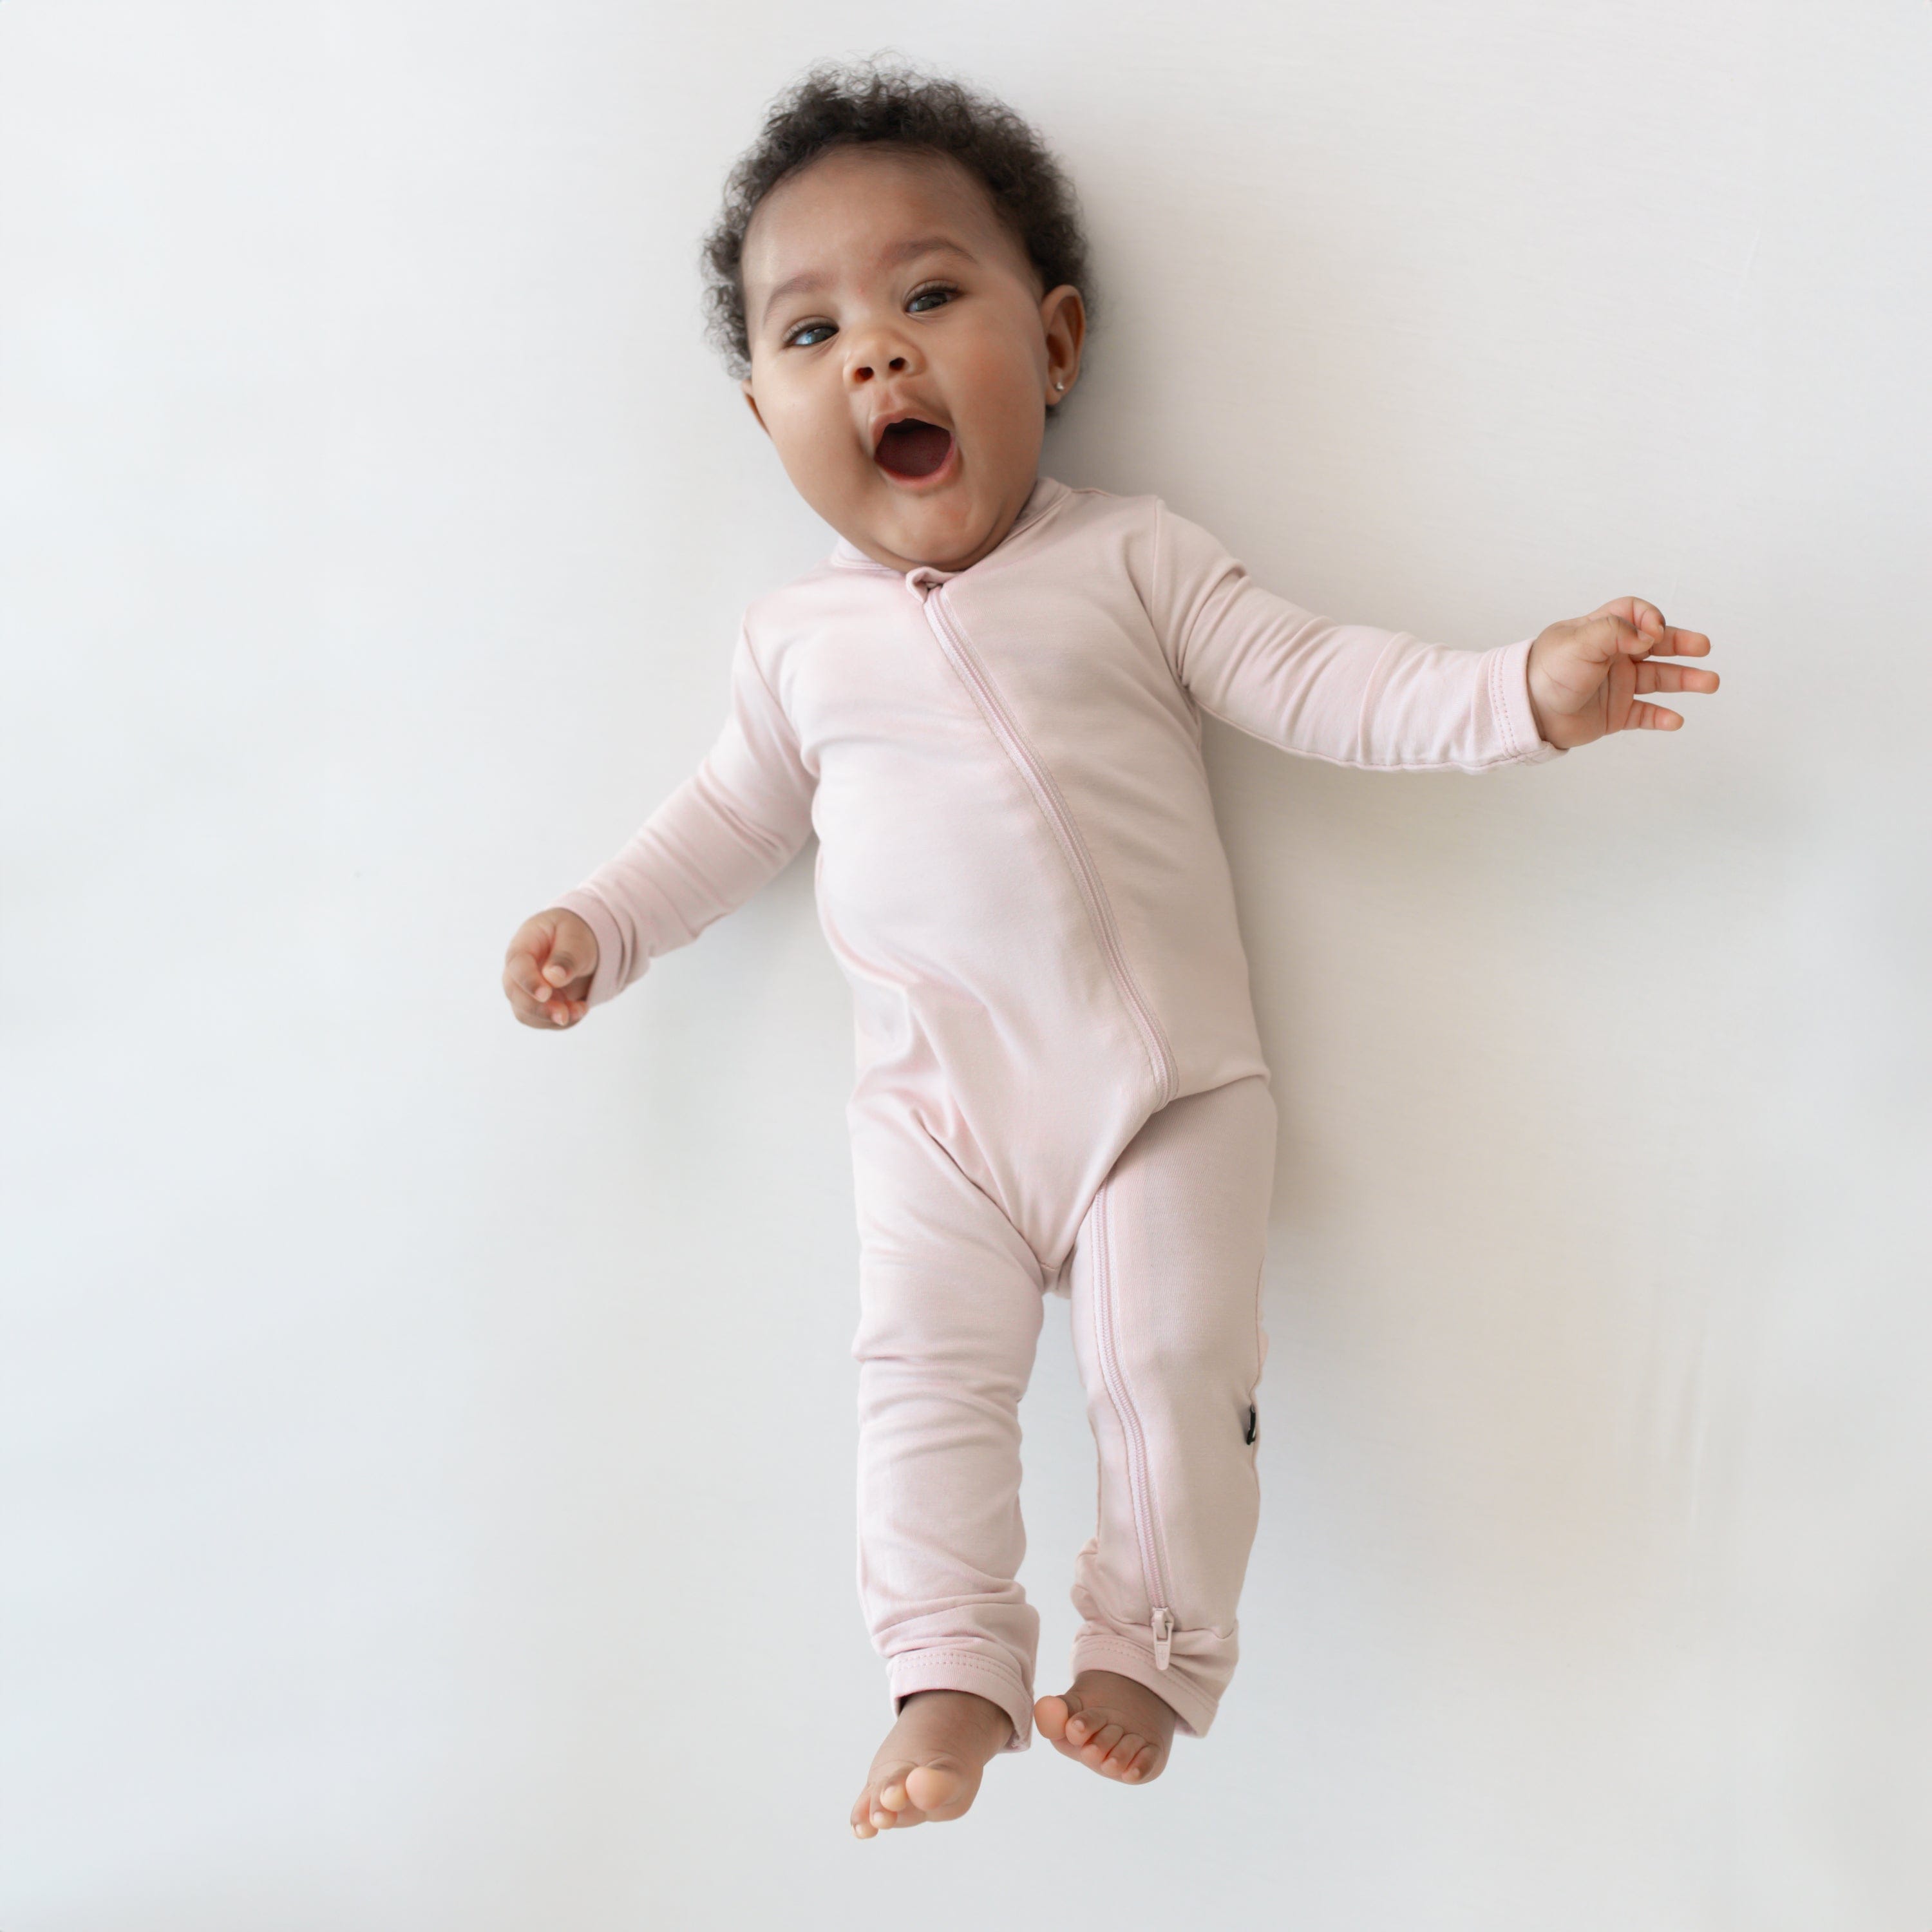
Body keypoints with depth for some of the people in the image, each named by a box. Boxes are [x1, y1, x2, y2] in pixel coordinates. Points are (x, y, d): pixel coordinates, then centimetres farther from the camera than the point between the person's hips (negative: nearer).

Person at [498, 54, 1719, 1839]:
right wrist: (600, 925, 13)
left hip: (1169, 1082, -2)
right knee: (925, 1365, -5)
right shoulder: (799, 637, 8)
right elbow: (737, 815, 21)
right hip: (938, 1105, 2)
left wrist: (1525, 688, -15)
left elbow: (1318, 685, -3)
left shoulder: (1134, 560, 0)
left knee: (1175, 1364, -6)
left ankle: (1151, 1649, 12)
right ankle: (953, 1676, 5)